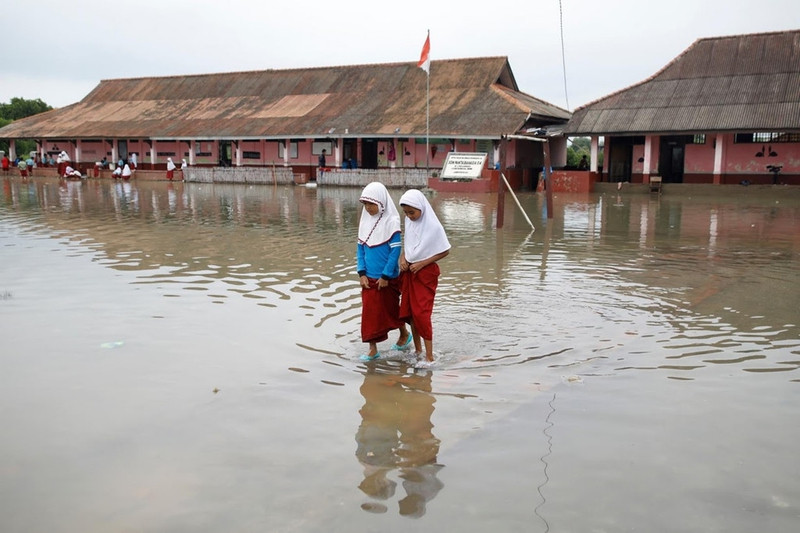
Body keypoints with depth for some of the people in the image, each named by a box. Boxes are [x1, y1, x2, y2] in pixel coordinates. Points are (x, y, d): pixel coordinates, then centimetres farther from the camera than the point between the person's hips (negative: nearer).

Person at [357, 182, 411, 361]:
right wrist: (361, 272, -1)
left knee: (390, 309, 11)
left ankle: (405, 334, 37)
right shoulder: (365, 220, 3)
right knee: (369, 311, 5)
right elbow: (360, 247, 7)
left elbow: (395, 250, -15)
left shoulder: (391, 221, -14)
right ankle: (373, 349, 14)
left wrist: (386, 276, -15)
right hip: (369, 277, 5)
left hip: (387, 278, -5)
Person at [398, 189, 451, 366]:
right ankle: (418, 349, 26)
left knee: (421, 313, -8)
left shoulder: (433, 226, -18)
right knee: (409, 311, 10)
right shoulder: (409, 221, 0)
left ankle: (429, 356, 2)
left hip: (426, 272, -6)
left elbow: (445, 251, -12)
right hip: (410, 271, 7)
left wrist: (421, 264, -16)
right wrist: (402, 258, -4)